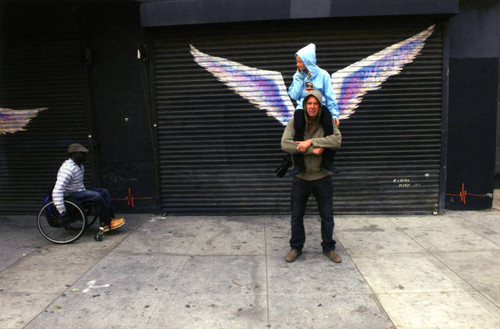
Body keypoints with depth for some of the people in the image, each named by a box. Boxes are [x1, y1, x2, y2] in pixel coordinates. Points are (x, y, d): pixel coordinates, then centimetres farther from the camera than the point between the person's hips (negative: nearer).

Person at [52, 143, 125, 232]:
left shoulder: (80, 165, 8)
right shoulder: (68, 169, -25)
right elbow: (57, 190, -33)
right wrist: (62, 211, -33)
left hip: (79, 192, 10)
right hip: (70, 196, -10)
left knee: (104, 192, -2)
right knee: (97, 196, -26)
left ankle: (111, 219, -6)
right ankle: (107, 223, -17)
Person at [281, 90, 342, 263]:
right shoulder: (295, 123, -6)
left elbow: (337, 140, -19)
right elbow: (285, 144, -19)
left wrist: (311, 141, -27)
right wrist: (313, 150, -23)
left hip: (322, 177, 1)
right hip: (300, 178, -1)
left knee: (327, 216, 12)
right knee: (297, 216, 11)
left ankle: (328, 247, 32)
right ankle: (296, 247, 30)